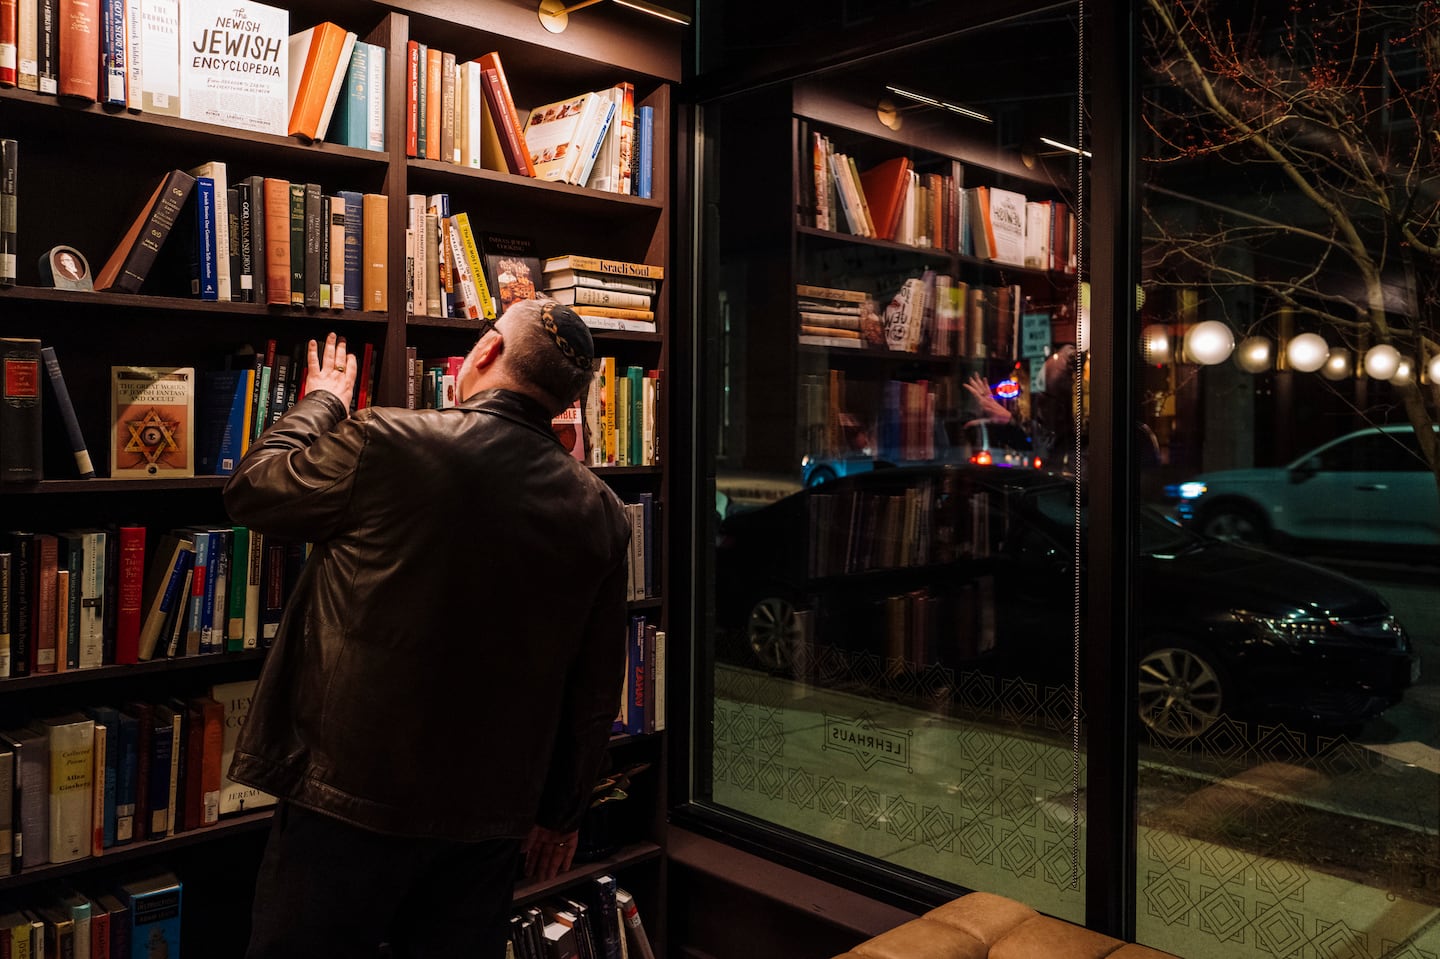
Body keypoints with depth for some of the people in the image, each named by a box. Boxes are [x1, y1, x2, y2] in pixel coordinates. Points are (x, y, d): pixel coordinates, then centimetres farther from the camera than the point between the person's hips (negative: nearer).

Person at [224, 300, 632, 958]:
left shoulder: (384, 444, -16)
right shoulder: (600, 514, -2)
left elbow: (250, 490, 1)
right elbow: (595, 689, 4)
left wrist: (320, 402, 18)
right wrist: (562, 812, 17)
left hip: (352, 799, -4)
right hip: (491, 818, 4)